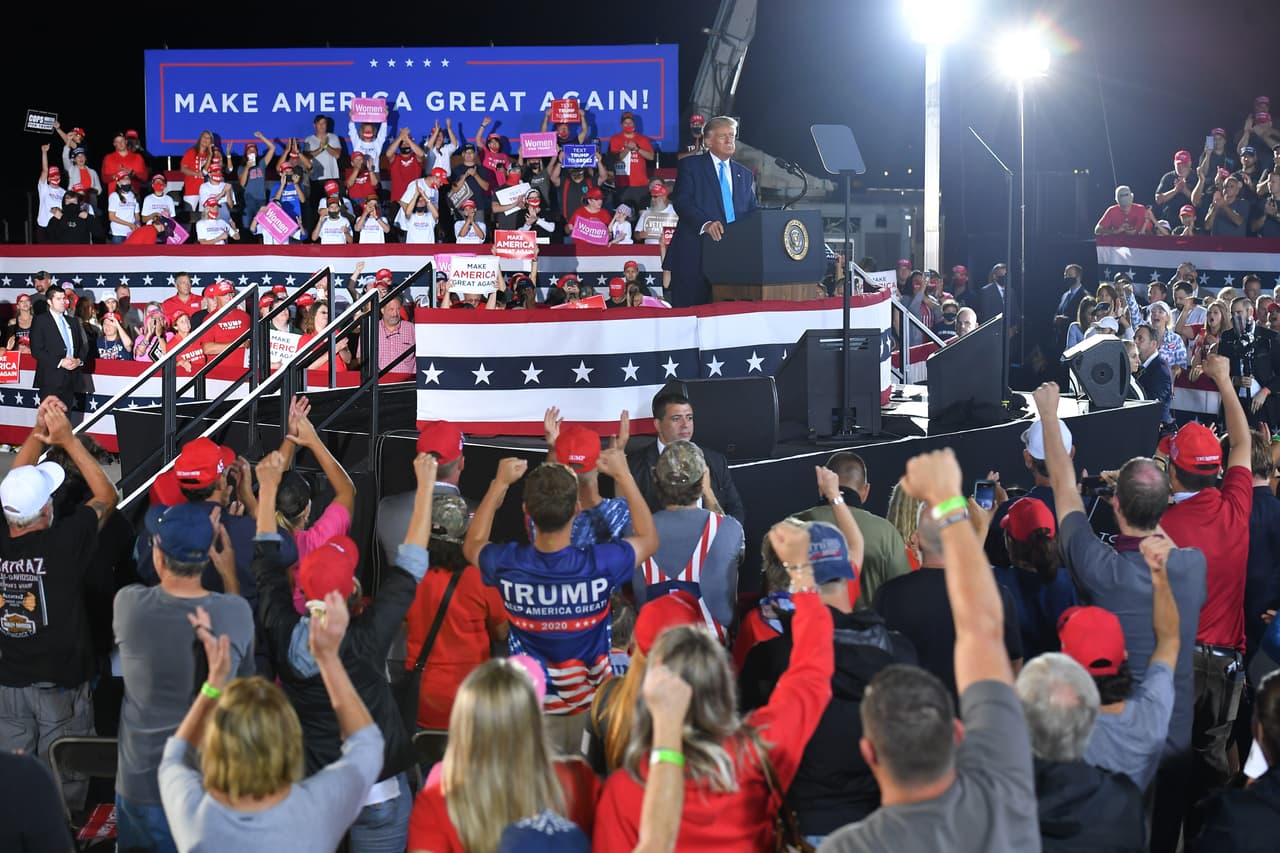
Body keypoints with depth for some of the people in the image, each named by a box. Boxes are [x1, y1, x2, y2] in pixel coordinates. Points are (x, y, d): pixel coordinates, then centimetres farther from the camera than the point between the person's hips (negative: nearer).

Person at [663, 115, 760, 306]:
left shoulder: (744, 175, 21)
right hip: (695, 254, -4)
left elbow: (753, 213, 17)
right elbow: (682, 201, -9)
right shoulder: (690, 166, 5)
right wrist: (705, 223, -26)